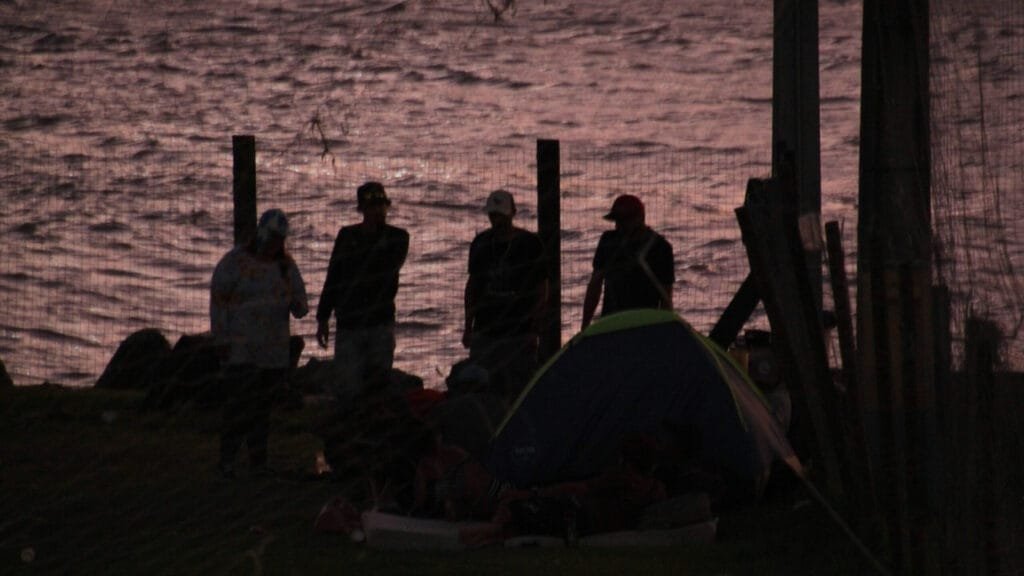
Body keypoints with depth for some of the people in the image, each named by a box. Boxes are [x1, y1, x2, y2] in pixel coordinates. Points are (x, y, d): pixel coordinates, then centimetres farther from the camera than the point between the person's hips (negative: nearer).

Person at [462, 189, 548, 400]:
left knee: (519, 390, -5)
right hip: (485, 331, 4)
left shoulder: (530, 244, -2)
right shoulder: (481, 244, 9)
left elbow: (542, 289, 0)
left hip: (519, 332, -4)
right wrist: (468, 325, 11)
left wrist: (533, 325, -7)